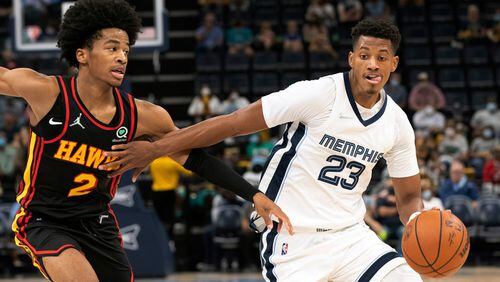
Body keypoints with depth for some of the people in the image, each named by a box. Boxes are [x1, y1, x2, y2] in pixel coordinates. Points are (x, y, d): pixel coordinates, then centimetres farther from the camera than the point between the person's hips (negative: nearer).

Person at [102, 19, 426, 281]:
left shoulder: (397, 122, 1)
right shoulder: (320, 94, -16)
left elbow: (409, 197, 11)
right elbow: (234, 123, -15)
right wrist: (156, 148, -18)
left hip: (350, 234, 5)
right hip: (294, 239, -5)